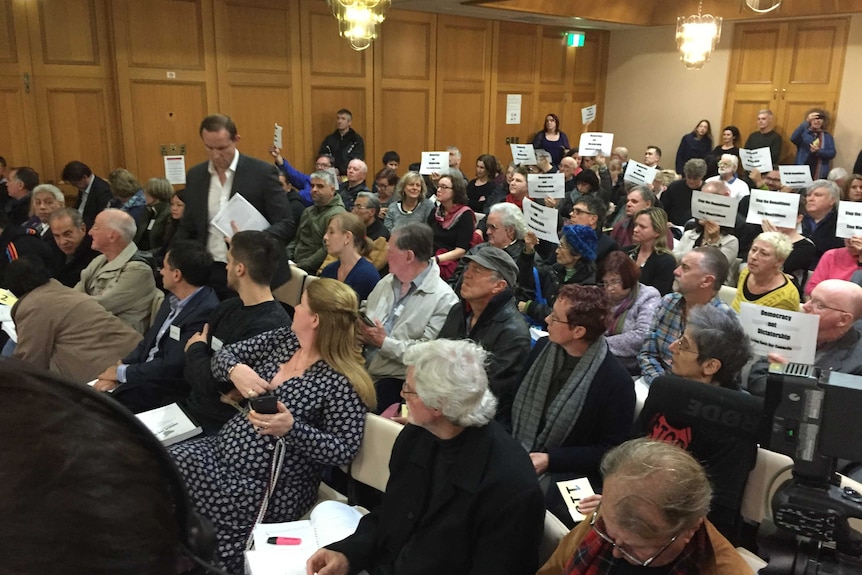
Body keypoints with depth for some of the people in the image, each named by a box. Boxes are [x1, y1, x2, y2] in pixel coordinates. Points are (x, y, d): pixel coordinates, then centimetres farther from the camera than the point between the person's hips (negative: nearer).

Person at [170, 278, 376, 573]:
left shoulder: (340, 383, -19)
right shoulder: (284, 338, 2)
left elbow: (344, 450, -19)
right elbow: (223, 354, 7)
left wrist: (292, 428, -31)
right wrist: (236, 370, -16)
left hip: (270, 486, -7)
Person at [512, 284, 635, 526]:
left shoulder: (615, 381, -16)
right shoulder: (544, 347, 2)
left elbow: (611, 450, -11)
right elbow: (517, 401, 10)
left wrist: (550, 460, -18)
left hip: (568, 474, -5)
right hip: (518, 456, 6)